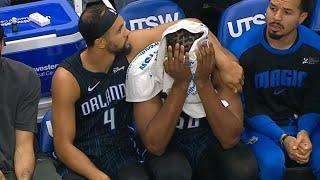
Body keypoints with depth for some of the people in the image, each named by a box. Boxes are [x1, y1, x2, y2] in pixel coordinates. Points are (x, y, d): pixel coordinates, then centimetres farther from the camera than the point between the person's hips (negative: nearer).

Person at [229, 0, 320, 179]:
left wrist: (304, 133, -17)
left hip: (304, 124, 2)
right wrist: (283, 139, -19)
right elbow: (249, 108, -8)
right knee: (273, 162, -31)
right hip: (261, 125, -1)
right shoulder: (243, 50, -12)